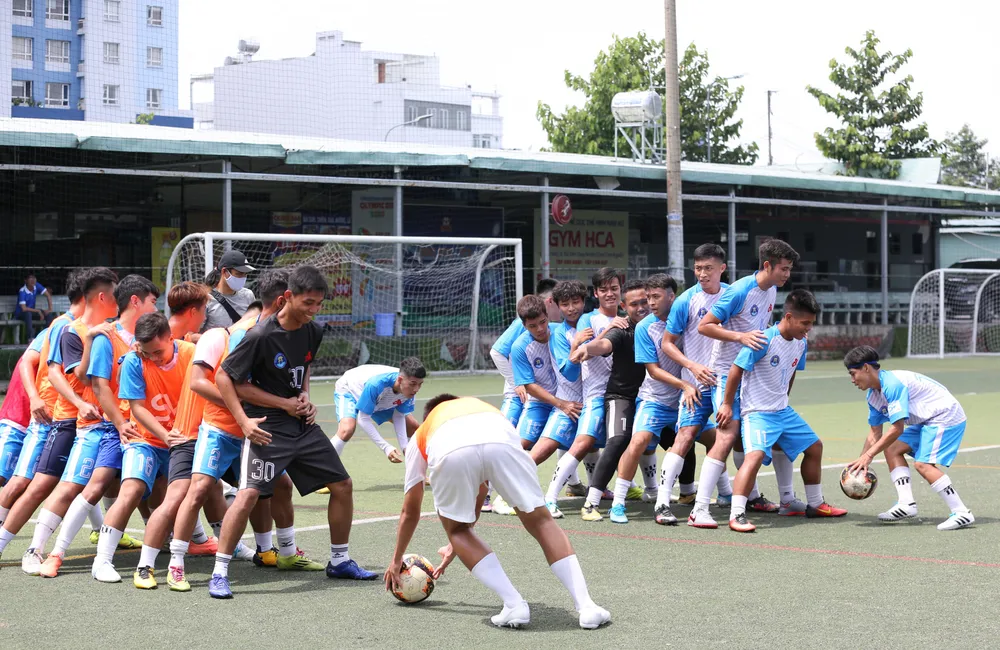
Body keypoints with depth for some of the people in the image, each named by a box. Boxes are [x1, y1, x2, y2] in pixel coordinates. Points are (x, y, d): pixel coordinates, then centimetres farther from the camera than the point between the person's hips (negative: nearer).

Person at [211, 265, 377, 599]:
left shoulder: (313, 331, 1)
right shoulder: (261, 336, -20)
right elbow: (225, 378, -15)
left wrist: (306, 399, 4)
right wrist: (244, 421, -17)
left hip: (304, 425, 7)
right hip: (269, 427, -7)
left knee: (342, 485, 9)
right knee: (249, 493, -20)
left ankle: (339, 560, 25)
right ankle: (219, 573, -12)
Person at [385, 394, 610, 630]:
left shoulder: (420, 435, 43)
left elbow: (410, 510, 48)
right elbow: (479, 496, 56)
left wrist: (397, 559, 61)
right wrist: (456, 547, 67)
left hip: (450, 451, -1)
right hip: (501, 440, 2)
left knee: (455, 529, 24)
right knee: (540, 520, 19)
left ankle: (514, 606, 11)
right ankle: (587, 607, 11)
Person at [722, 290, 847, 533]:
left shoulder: (801, 344, 2)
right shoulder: (765, 340, -22)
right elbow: (736, 370, -17)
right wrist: (727, 405, -13)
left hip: (783, 410, 9)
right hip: (757, 411, -9)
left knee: (814, 446, 17)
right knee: (756, 454, -29)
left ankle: (815, 504, 34)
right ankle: (736, 515, -28)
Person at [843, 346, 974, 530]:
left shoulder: (892, 384, -25)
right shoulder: (873, 395, 7)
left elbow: (897, 429, -26)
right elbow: (875, 433, 13)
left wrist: (868, 455, -23)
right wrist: (861, 462, 4)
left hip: (946, 416, -11)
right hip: (927, 422, 11)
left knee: (923, 464, -22)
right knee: (892, 450, 5)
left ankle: (962, 513, -20)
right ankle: (906, 504, -1)